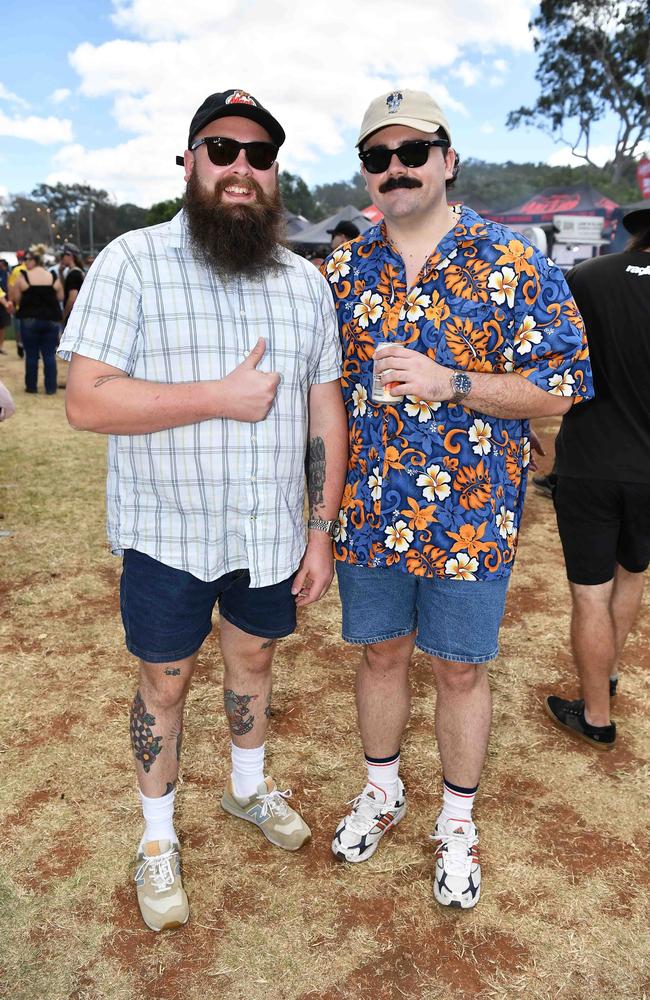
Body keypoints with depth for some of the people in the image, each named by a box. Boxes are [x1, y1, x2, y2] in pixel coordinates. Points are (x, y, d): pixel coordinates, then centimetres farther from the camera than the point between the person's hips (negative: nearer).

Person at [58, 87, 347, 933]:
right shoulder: (133, 261, -9)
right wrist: (221, 397, -22)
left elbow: (325, 411, 4)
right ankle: (158, 838, 35)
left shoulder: (306, 281, 5)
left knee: (253, 657, 20)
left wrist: (322, 531, 1)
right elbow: (86, 400, -17)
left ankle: (248, 786, 48)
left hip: (271, 532, 4)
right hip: (167, 534, -3)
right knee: (166, 678, 11)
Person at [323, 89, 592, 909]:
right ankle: (382, 790, 43)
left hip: (470, 518, -3)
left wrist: (450, 383, -21)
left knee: (459, 670, 11)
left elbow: (561, 387, -8)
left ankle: (456, 821, 35)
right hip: (368, 514, 3)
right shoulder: (343, 271, 6)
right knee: (381, 653, 18)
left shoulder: (514, 266, -6)